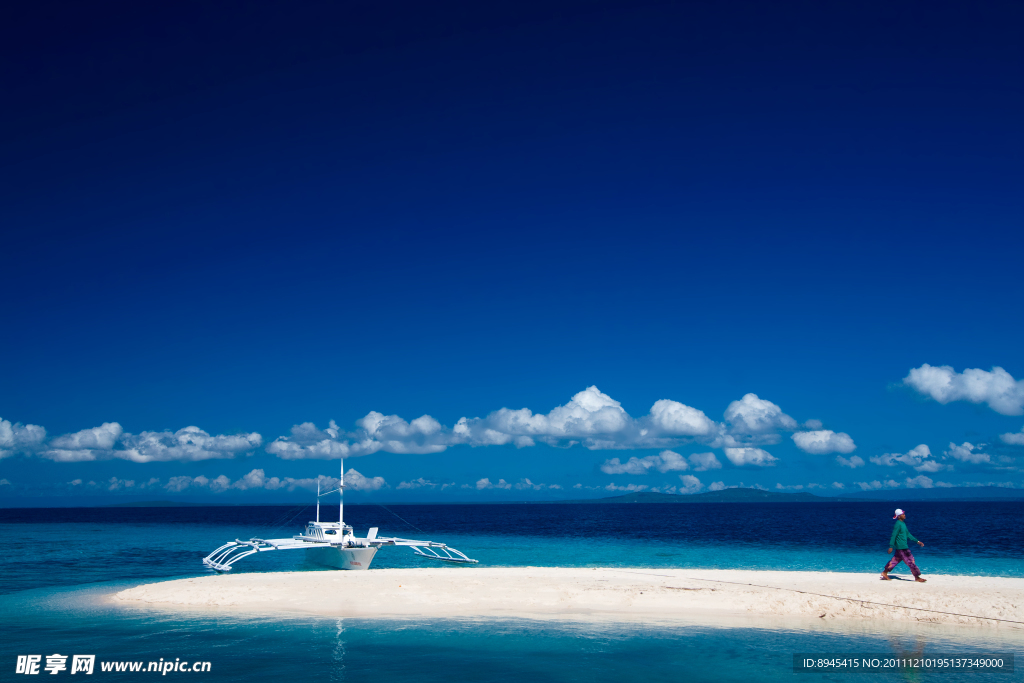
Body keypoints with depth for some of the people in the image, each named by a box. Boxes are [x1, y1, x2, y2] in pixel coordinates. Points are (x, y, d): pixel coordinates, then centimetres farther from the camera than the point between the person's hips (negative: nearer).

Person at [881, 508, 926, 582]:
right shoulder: (898, 524, -15)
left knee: (895, 560, 13)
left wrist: (917, 541, 21)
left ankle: (885, 572, 18)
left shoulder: (903, 523, 14)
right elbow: (894, 535, -17)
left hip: (903, 546, 10)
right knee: (910, 561, -4)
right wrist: (891, 546, -19)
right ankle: (917, 577, 2)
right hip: (901, 547, -10)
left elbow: (908, 534, 22)